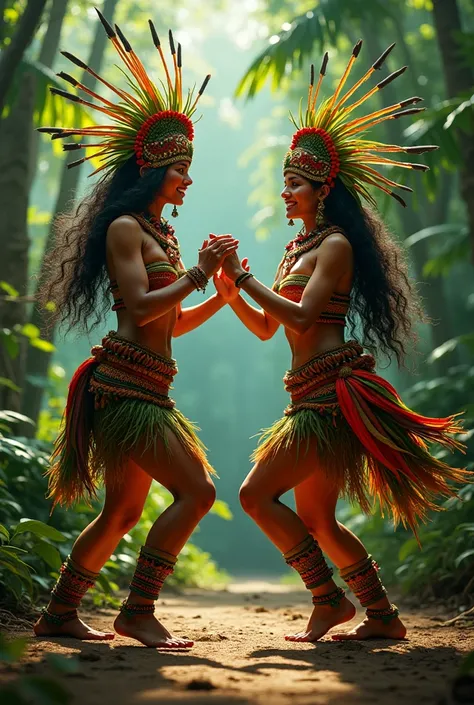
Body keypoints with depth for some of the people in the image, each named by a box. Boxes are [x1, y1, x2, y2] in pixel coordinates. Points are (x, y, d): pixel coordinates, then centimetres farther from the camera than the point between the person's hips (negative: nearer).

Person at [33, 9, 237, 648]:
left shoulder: (160, 234, 20)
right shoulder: (124, 226, -7)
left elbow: (171, 324, 23)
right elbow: (140, 307, -17)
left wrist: (223, 295, 12)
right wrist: (198, 273, -12)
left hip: (145, 386, 9)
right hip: (125, 381, -9)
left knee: (122, 512, 11)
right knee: (195, 489, -14)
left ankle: (59, 613, 18)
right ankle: (138, 611, -11)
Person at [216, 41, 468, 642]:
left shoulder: (336, 245, -8)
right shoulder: (299, 249, 19)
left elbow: (302, 316, -20)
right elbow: (266, 328, 21)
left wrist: (247, 278, -13)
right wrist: (231, 290, 7)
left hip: (332, 389, -9)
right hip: (313, 394, 9)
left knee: (256, 493, -12)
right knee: (315, 519, 10)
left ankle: (328, 600, -5)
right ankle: (383, 617, 16)